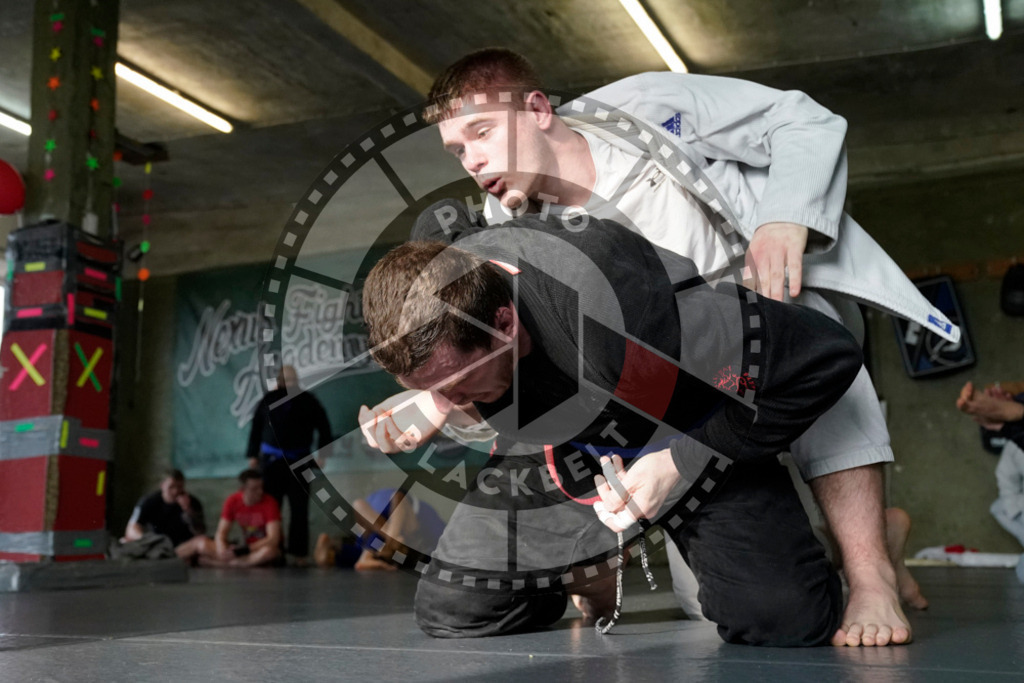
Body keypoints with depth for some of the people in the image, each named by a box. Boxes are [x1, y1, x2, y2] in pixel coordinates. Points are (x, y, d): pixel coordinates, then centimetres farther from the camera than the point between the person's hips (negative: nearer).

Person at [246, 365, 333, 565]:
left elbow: (324, 428, 7)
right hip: (271, 460, 1)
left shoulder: (307, 400, 3)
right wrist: (253, 455, 8)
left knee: (299, 509, 0)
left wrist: (322, 453, 0)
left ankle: (299, 553, 4)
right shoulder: (268, 400, 6)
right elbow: (256, 428, 10)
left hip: (299, 461, -1)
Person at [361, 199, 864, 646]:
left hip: (685, 434, -4)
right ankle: (595, 562, 23)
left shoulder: (618, 326, -45)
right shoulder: (432, 273, -25)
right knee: (450, 613, -6)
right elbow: (444, 219, 4)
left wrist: (683, 462, -28)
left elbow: (826, 356, -33)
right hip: (560, 440, 5)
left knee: (785, 619, -24)